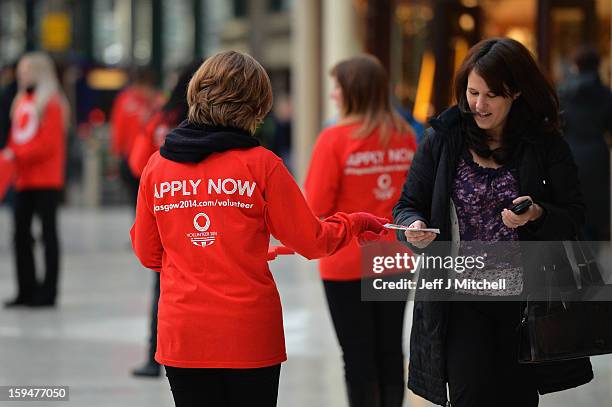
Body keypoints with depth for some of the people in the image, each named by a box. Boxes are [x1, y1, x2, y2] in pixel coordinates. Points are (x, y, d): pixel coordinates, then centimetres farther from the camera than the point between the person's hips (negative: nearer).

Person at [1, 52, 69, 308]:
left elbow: (48, 144, -15)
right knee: (21, 233, 7)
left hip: (46, 180, -8)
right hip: (24, 179, 8)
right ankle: (27, 290, 14)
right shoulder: (21, 101, 14)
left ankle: (48, 292, 3)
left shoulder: (51, 103, -9)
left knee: (48, 232, -1)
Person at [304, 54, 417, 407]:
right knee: (390, 348, 14)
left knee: (358, 352, 3)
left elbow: (318, 207, -15)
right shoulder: (405, 135, 0)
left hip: (347, 262, -5)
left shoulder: (335, 138, -15)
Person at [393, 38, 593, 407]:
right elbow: (409, 205, 7)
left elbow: (574, 215, 2)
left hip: (525, 300, 0)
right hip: (461, 301, 0)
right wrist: (414, 226, -17)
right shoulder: (442, 139, 2)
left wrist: (537, 214, -19)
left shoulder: (546, 144, 0)